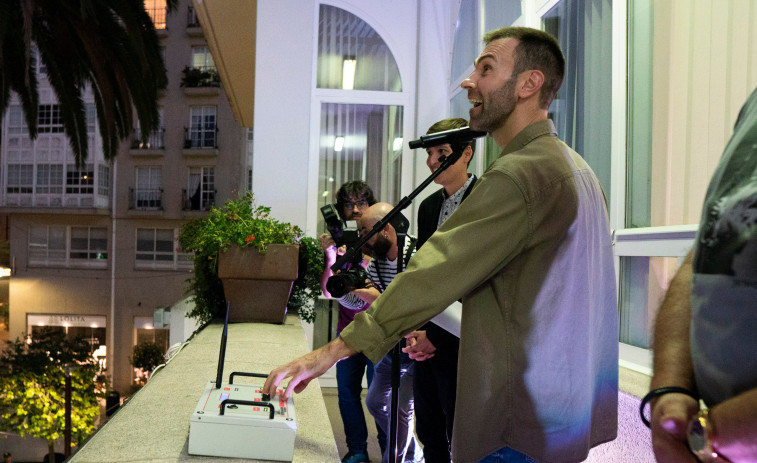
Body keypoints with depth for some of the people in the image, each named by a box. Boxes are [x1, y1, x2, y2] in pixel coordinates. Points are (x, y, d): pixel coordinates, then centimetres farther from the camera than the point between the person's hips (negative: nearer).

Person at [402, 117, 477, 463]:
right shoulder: (428, 206, 12)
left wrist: (437, 337, -14)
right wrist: (415, 331, 3)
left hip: (461, 342, -7)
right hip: (427, 340, 7)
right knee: (429, 434, 16)